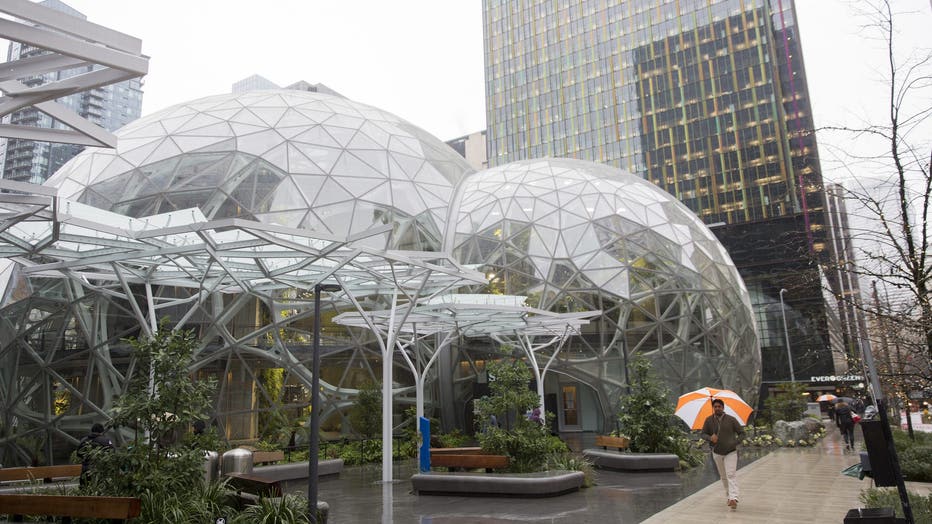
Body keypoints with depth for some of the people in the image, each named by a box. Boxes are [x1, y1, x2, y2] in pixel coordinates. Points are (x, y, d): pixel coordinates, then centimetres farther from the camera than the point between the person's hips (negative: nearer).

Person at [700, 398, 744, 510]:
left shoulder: (731, 420, -7)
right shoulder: (709, 420, -2)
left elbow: (742, 433, 0)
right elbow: (703, 434, 3)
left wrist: (734, 443, -15)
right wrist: (710, 437, -18)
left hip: (731, 452, -3)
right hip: (717, 453, 3)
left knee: (731, 475, -15)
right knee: (723, 476, 12)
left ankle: (733, 499, -23)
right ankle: (729, 495, 25)